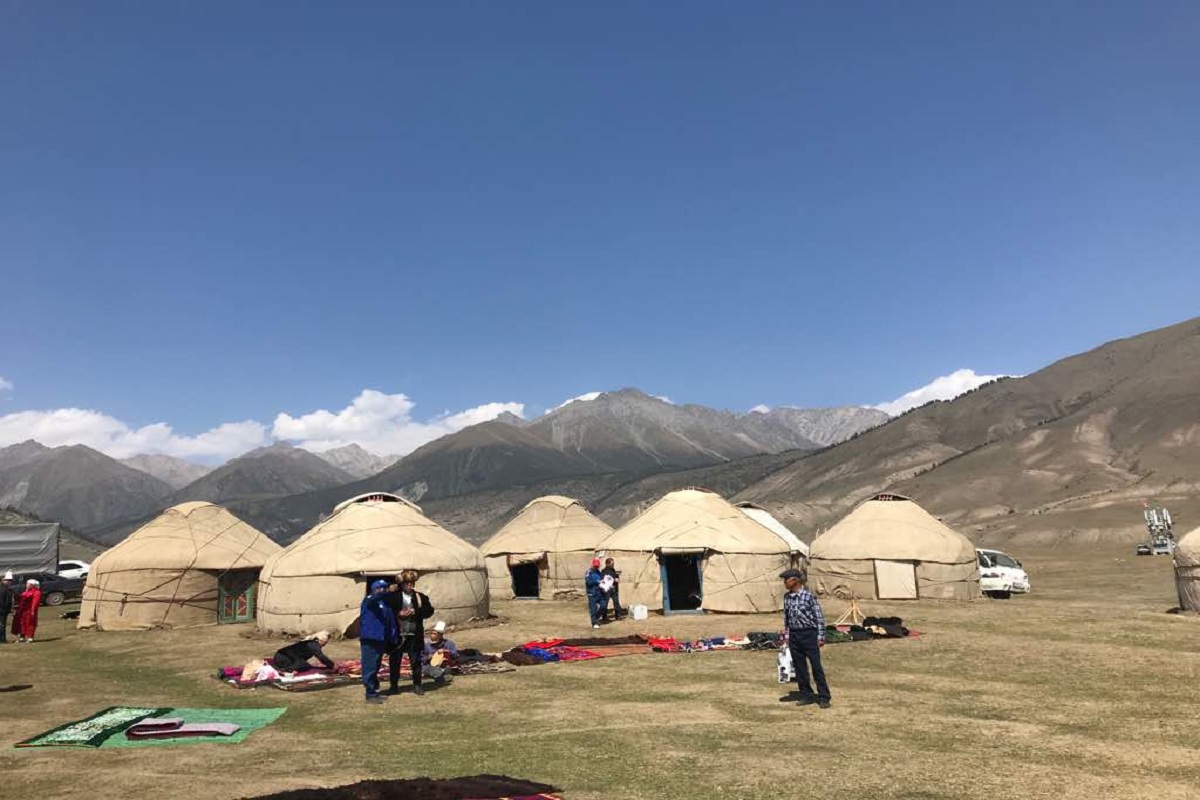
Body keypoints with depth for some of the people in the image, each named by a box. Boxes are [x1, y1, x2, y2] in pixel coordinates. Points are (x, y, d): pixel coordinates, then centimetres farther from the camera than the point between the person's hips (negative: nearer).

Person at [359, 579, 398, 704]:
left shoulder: (385, 603, 14)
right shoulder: (369, 600, -6)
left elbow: (390, 622, 14)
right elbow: (374, 599, -33)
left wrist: (393, 638, 8)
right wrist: (389, 592, -43)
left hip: (381, 639, 7)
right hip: (369, 639, -7)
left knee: (376, 667, 14)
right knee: (370, 667, -6)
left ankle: (375, 691, 22)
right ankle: (370, 694, -2)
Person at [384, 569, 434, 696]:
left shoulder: (420, 597, 5)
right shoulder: (394, 596, 0)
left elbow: (429, 610, -1)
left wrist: (415, 611, -14)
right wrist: (398, 614, -16)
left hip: (414, 635, 1)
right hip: (397, 634, -1)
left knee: (416, 660, 5)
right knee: (394, 661, 7)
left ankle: (417, 685, 16)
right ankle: (394, 685, 20)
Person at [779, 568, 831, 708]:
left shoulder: (809, 595, -12)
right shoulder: (787, 597, 5)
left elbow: (819, 617, -8)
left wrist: (820, 636, -9)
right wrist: (786, 634, 14)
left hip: (809, 634, -6)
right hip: (794, 635, 6)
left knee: (816, 666, -2)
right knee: (799, 667, 10)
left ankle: (824, 697, 6)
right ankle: (807, 695, 20)